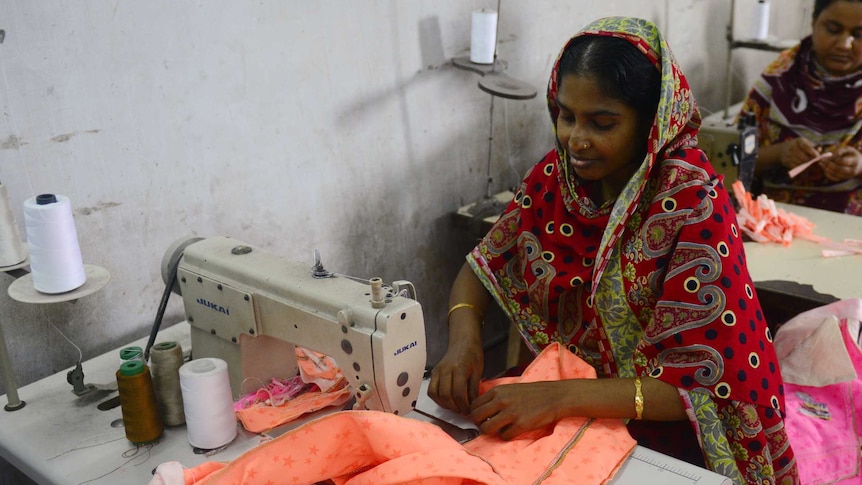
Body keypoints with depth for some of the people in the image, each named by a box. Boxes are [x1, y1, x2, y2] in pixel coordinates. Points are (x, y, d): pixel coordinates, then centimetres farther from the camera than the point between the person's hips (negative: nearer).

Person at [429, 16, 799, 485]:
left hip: (657, 440, -4)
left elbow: (703, 382, -22)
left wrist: (561, 397, -31)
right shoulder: (554, 175, -6)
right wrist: (463, 337, -17)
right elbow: (483, 267, 4)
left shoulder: (693, 204, -21)